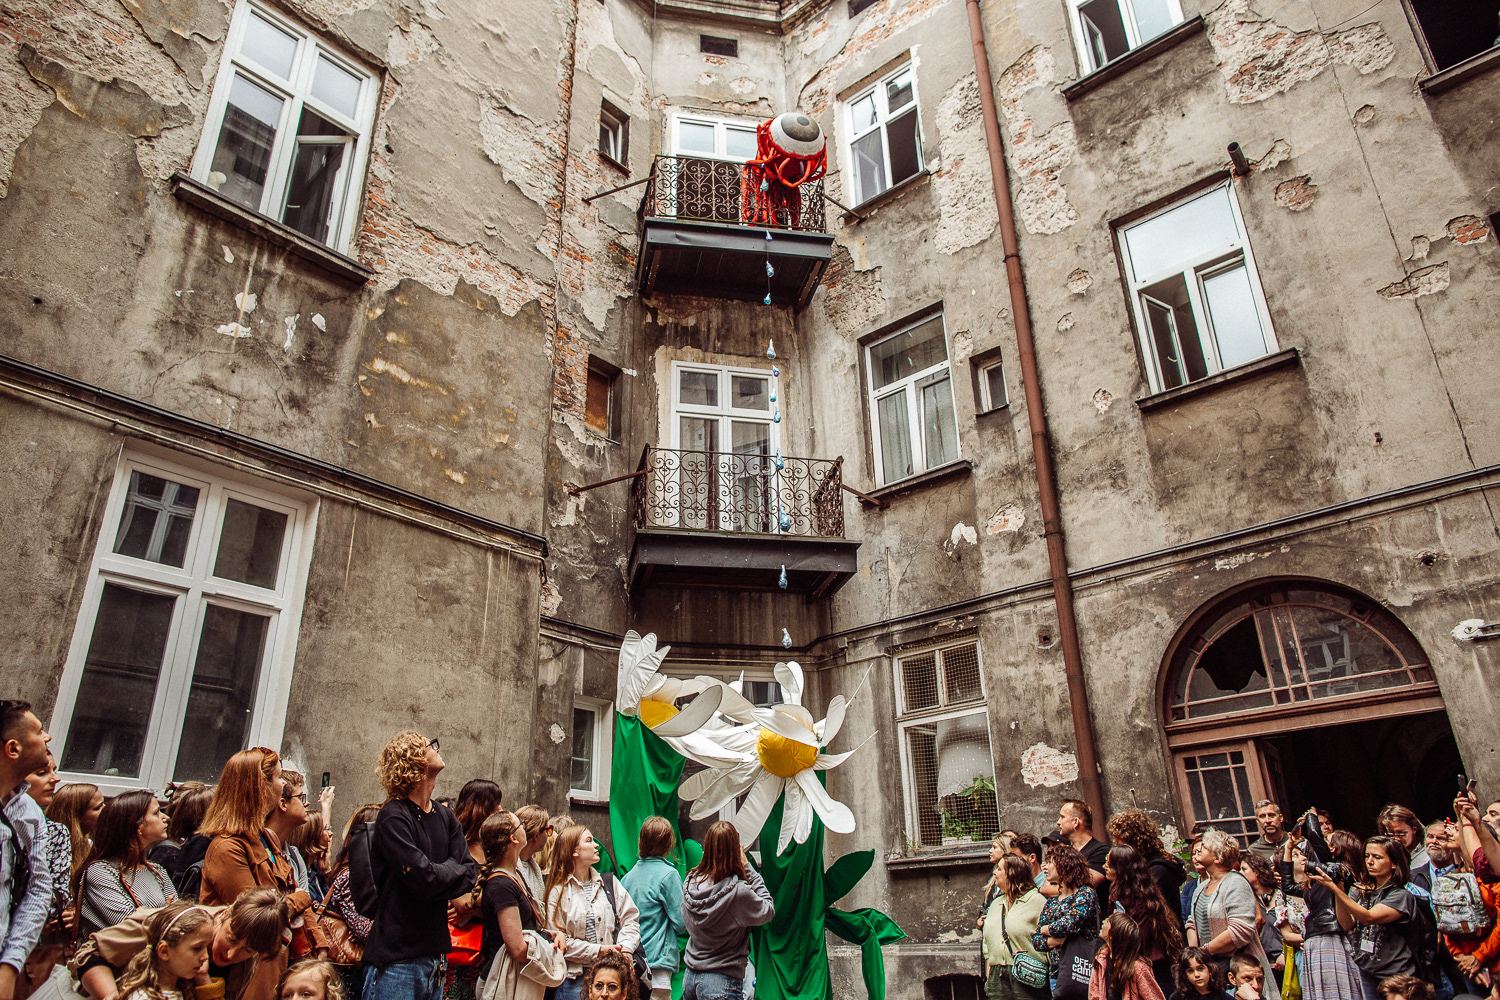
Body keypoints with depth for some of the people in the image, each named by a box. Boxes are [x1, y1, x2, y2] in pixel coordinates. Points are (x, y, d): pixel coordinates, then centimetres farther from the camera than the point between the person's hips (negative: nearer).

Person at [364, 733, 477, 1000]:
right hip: (396, 957, -7)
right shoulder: (393, 817, -14)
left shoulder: (445, 816, 10)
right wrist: (454, 869, -3)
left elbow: (471, 872, 3)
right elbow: (424, 879, -21)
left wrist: (440, 873, -14)